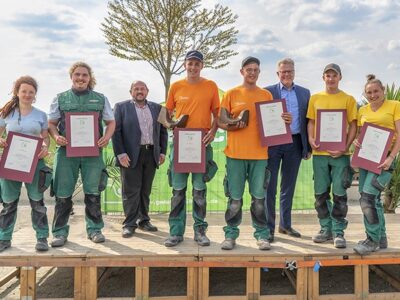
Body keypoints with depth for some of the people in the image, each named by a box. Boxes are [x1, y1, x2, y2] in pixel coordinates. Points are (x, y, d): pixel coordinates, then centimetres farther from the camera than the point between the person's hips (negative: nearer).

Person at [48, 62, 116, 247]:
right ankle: (60, 232, 12)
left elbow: (111, 122, 13)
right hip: (67, 150, 0)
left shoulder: (100, 99, 10)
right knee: (63, 193, 2)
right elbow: (51, 123, 11)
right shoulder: (60, 99, 9)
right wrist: (56, 136, -10)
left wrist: (107, 137, -6)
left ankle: (94, 229, 17)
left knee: (93, 192, 5)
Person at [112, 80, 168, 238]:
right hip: (131, 155, -3)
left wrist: (162, 152, 6)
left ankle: (143, 220, 22)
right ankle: (130, 224, 8)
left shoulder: (156, 108, 13)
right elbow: (116, 131, -4)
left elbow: (163, 131, 14)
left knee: (146, 190, 11)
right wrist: (120, 154, -12)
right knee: (131, 191, -1)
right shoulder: (121, 107, 3)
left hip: (151, 154, 4)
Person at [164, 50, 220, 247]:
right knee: (178, 190, 4)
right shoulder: (176, 86, 4)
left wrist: (213, 131, -10)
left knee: (200, 190, 7)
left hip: (202, 143, 0)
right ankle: (176, 232, 13)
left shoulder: (211, 86, 3)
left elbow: (217, 114, 8)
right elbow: (167, 113, 11)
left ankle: (200, 231, 18)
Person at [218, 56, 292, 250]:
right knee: (234, 198, 4)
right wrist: (233, 125, -16)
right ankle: (230, 235, 16)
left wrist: (284, 120, -6)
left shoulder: (266, 95, 11)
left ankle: (262, 235, 16)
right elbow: (221, 122, 4)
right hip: (236, 153, -1)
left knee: (259, 197, 6)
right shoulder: (231, 94, 4)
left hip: (259, 153, 2)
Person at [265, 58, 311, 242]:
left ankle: (285, 225, 24)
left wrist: (308, 147, 7)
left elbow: (307, 120, 11)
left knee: (289, 187, 12)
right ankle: (268, 228, 8)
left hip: (295, 143, 3)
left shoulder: (304, 93, 12)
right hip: (273, 143, -3)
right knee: (270, 187, 0)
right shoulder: (267, 91, 2)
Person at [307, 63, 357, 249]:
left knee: (339, 194, 0)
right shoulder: (315, 98, 10)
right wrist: (311, 139, -7)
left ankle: (338, 232, 10)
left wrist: (345, 147, -13)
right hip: (319, 152, 3)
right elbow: (311, 122, 12)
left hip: (340, 153, -2)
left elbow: (353, 126, 0)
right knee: (320, 193, 8)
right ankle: (326, 229, 21)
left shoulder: (348, 99, 3)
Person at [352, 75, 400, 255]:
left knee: (367, 197, -16)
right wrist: (355, 141, -4)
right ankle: (381, 239, 24)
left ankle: (373, 240, -3)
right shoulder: (362, 111, 13)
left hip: (384, 158, -6)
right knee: (373, 199, 11)